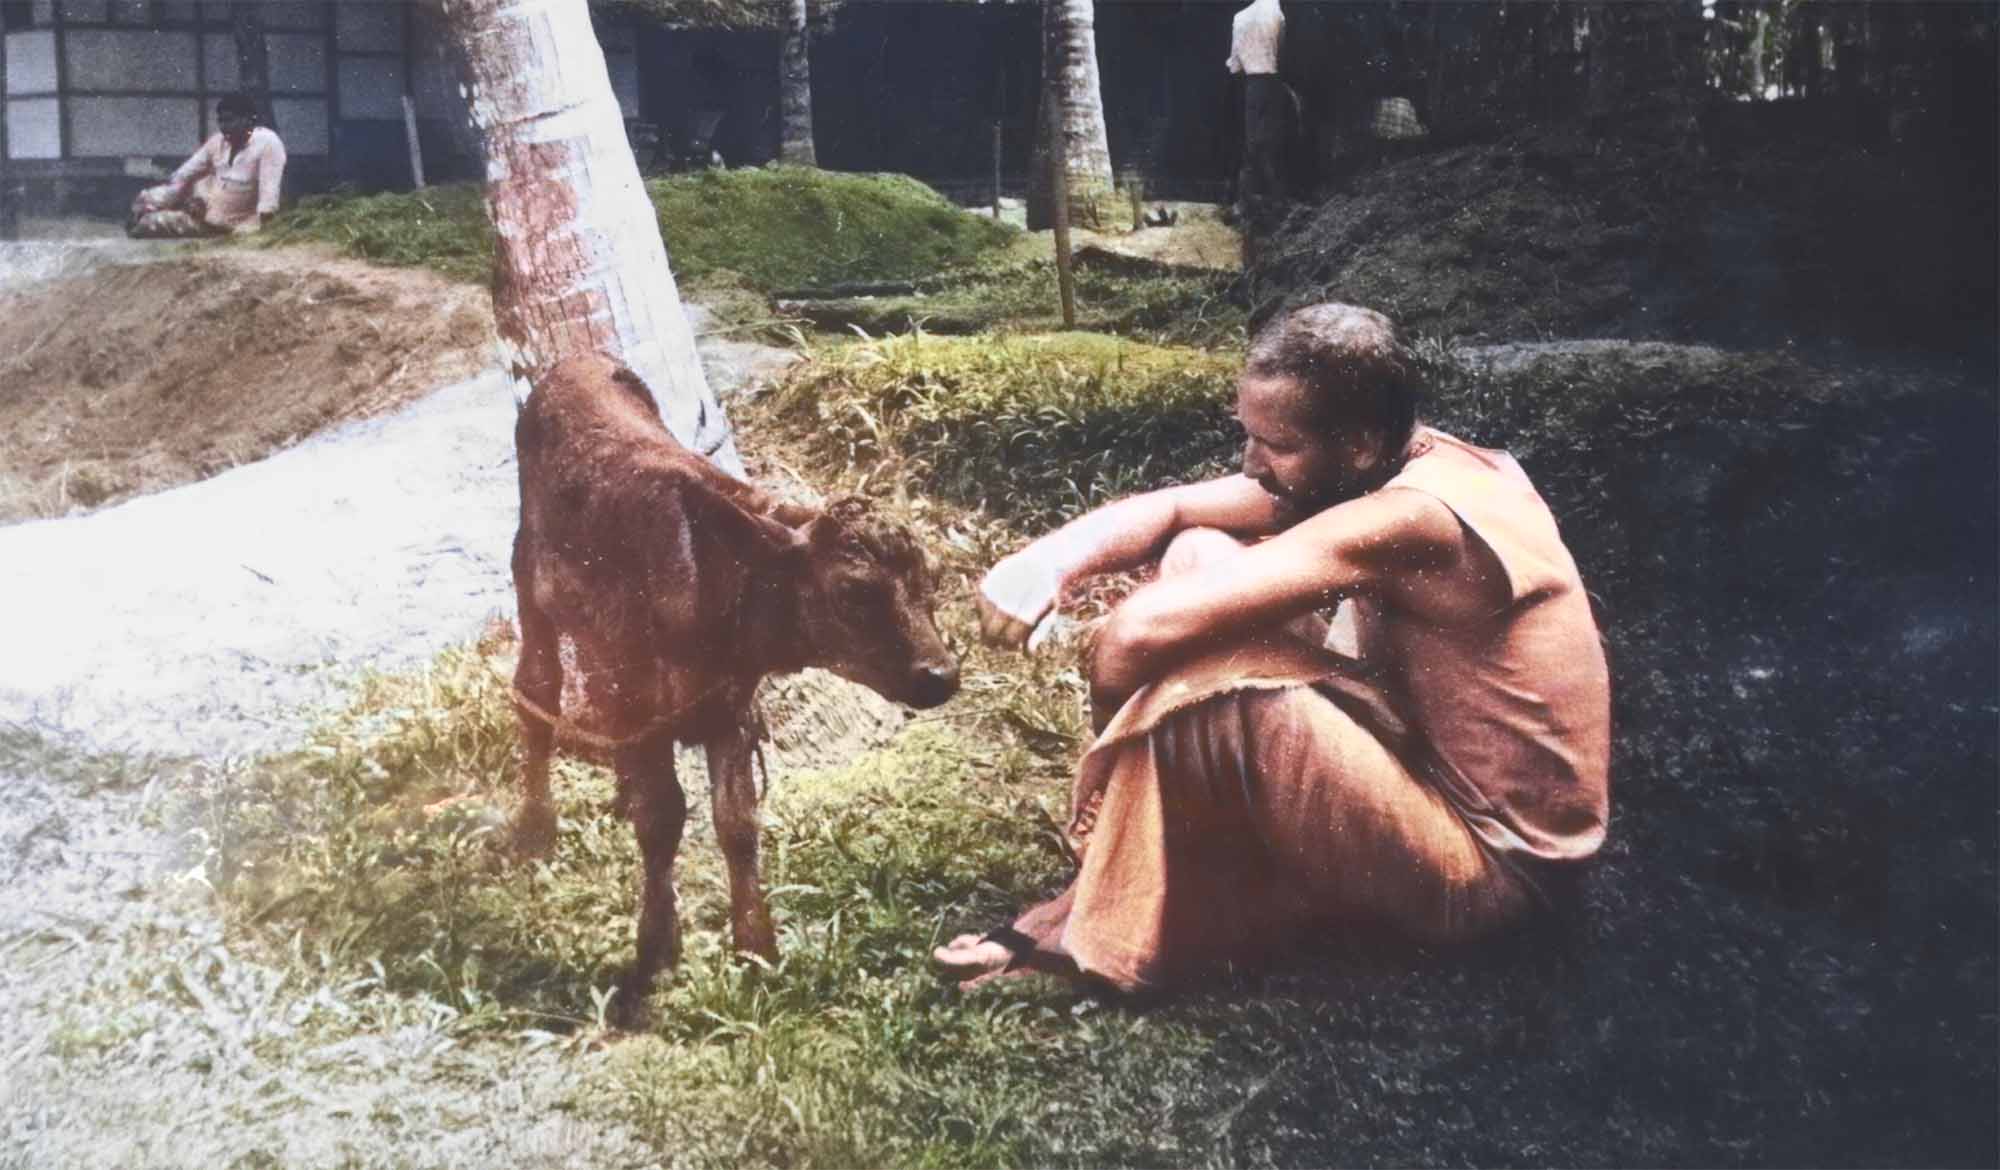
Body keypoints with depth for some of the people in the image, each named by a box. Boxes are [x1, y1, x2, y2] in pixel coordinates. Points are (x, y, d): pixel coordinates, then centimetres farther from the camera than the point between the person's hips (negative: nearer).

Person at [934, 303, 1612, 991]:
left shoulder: (1408, 519, -29)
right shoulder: (1397, 465, -1)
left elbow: (1141, 628, -32)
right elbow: (1170, 508, 0)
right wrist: (1047, 565, -19)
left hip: (1487, 867, -9)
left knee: (1195, 668, -29)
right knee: (1198, 559, 1)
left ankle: (1110, 935, -6)